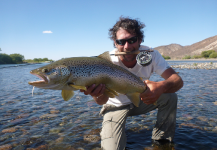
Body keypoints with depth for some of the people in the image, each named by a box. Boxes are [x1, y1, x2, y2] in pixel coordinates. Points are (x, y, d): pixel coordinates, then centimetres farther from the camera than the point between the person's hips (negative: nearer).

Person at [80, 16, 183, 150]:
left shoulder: (150, 55, -21)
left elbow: (178, 80, -29)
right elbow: (102, 101, -34)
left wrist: (161, 87, -53)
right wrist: (98, 94, -60)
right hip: (117, 107, -2)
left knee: (170, 97, -21)